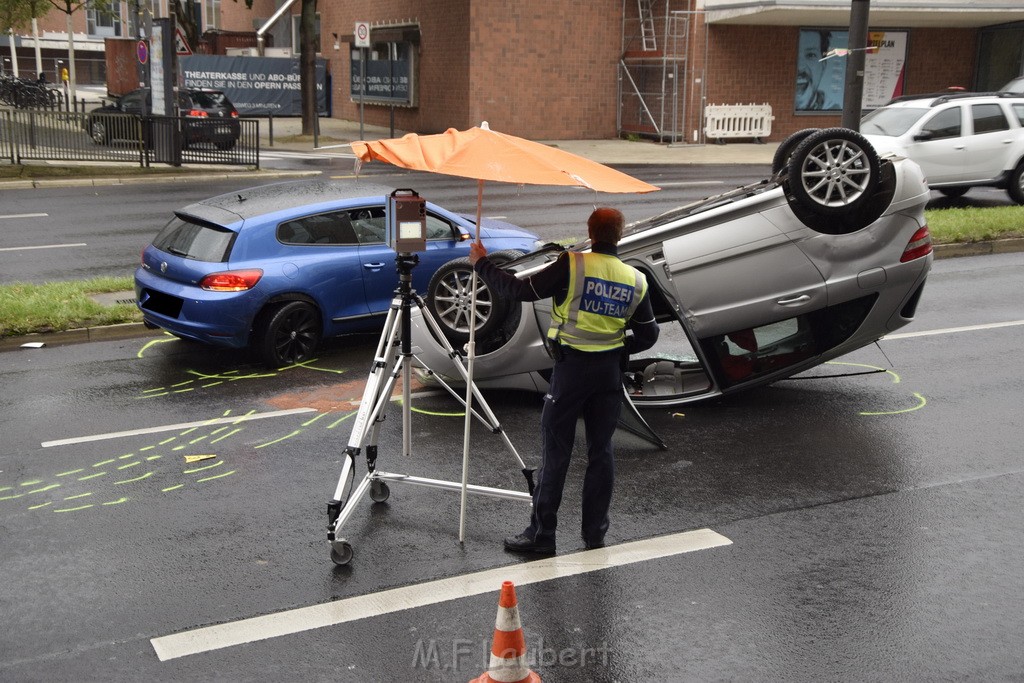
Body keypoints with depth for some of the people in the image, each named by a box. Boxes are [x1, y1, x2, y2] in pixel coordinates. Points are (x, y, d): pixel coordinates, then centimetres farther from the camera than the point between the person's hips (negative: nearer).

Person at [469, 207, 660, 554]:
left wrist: (482, 264, 0)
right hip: (610, 370, 4)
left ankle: (541, 534, 9)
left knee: (555, 451, 3)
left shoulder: (572, 266, -14)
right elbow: (648, 335, 8)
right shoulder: (636, 280, 1)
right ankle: (595, 534, 19)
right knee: (601, 450, 12)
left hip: (572, 366, -4)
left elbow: (521, 290, -12)